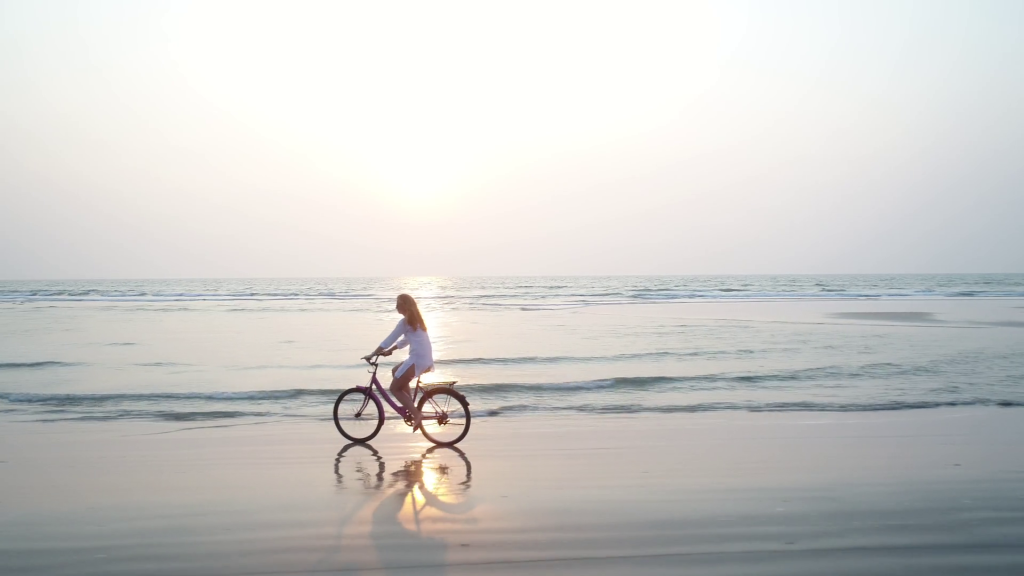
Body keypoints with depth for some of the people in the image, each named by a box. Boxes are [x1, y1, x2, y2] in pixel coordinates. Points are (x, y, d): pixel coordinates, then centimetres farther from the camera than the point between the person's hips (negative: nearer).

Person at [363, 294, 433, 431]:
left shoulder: (405, 321, -8)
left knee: (394, 388, 3)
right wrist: (389, 350, 27)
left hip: (417, 360, -9)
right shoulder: (415, 319, 19)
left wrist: (372, 354, 2)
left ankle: (416, 414, -10)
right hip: (426, 359, 9)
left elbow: (389, 339, -6)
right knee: (395, 371, 27)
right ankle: (409, 405, 22)